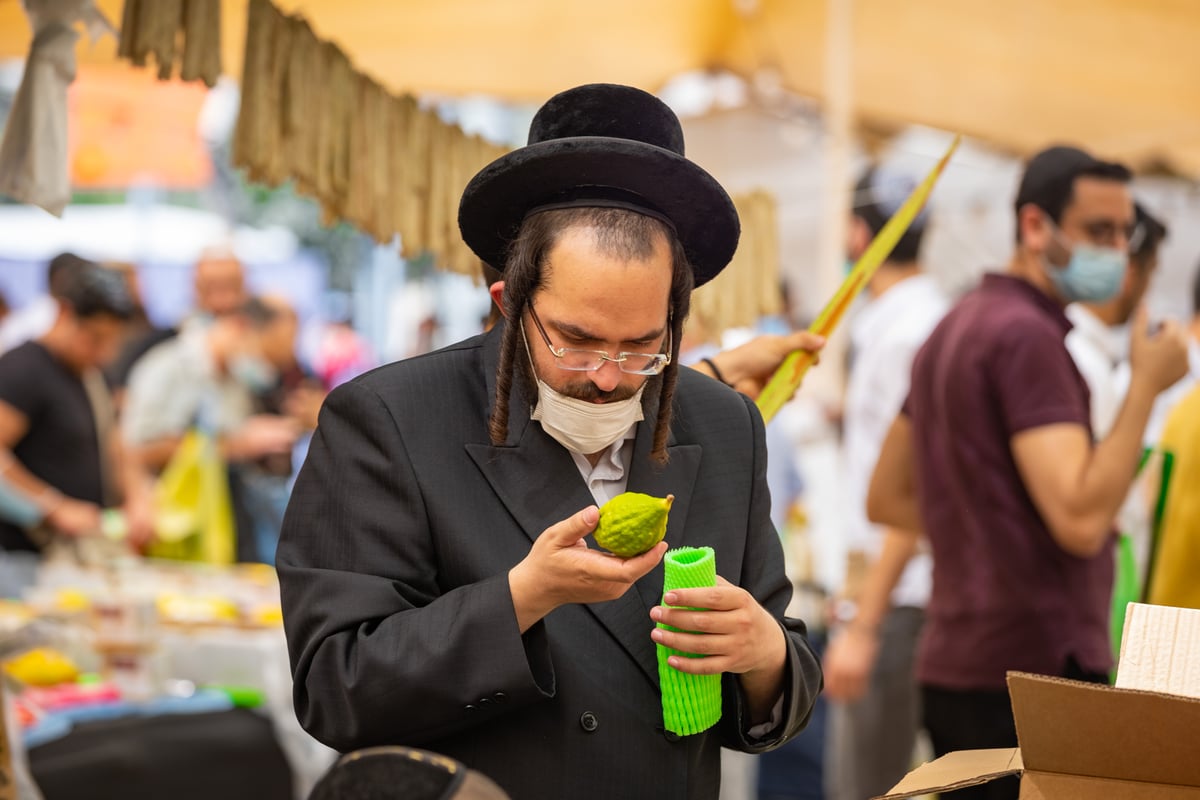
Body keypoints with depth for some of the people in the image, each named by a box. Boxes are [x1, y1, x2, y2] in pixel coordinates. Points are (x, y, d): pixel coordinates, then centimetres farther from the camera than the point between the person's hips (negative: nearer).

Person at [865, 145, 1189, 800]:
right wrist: (1146, 384, -15)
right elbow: (1081, 520, -22)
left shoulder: (957, 328, 16)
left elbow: (887, 500, 21)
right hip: (1034, 671, -10)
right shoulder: (1027, 335, -14)